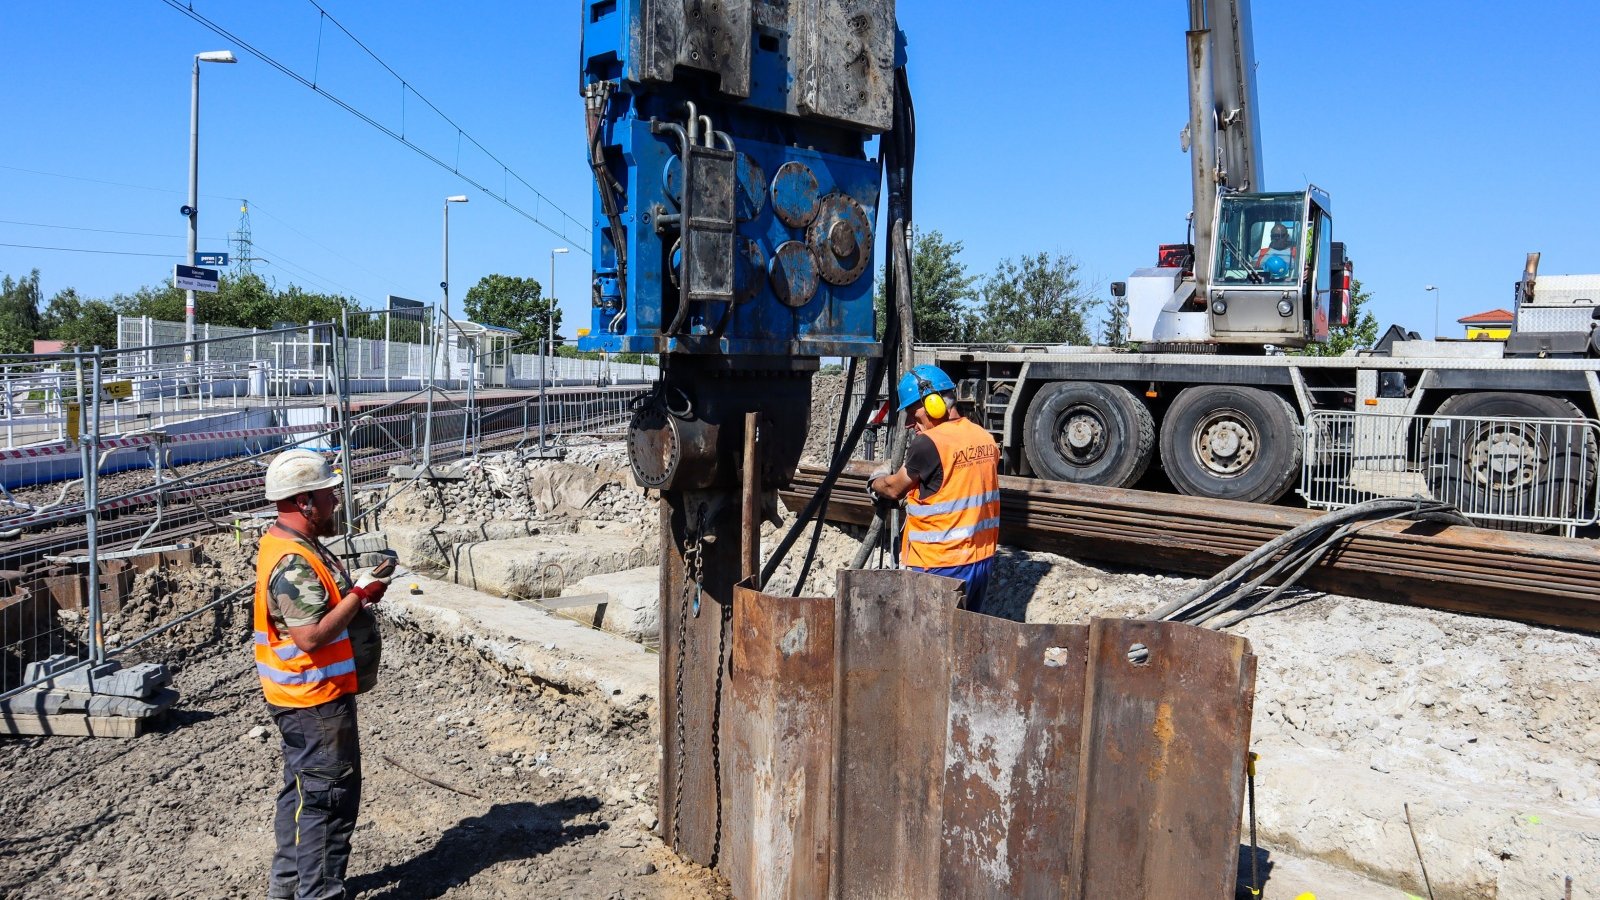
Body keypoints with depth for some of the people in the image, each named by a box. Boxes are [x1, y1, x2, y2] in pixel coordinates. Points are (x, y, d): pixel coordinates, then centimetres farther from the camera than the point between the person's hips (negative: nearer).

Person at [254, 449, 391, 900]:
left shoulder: (293, 545, 9)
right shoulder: (293, 561, -25)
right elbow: (310, 635, -31)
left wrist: (355, 591, 5)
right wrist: (359, 594, -22)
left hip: (304, 699, 11)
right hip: (316, 700, -11)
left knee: (304, 792, 22)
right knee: (329, 797, 0)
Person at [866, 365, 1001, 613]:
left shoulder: (928, 444, -17)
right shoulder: (986, 439, 4)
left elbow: (894, 490, -2)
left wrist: (876, 482, 19)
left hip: (942, 567, -7)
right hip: (982, 559, 7)